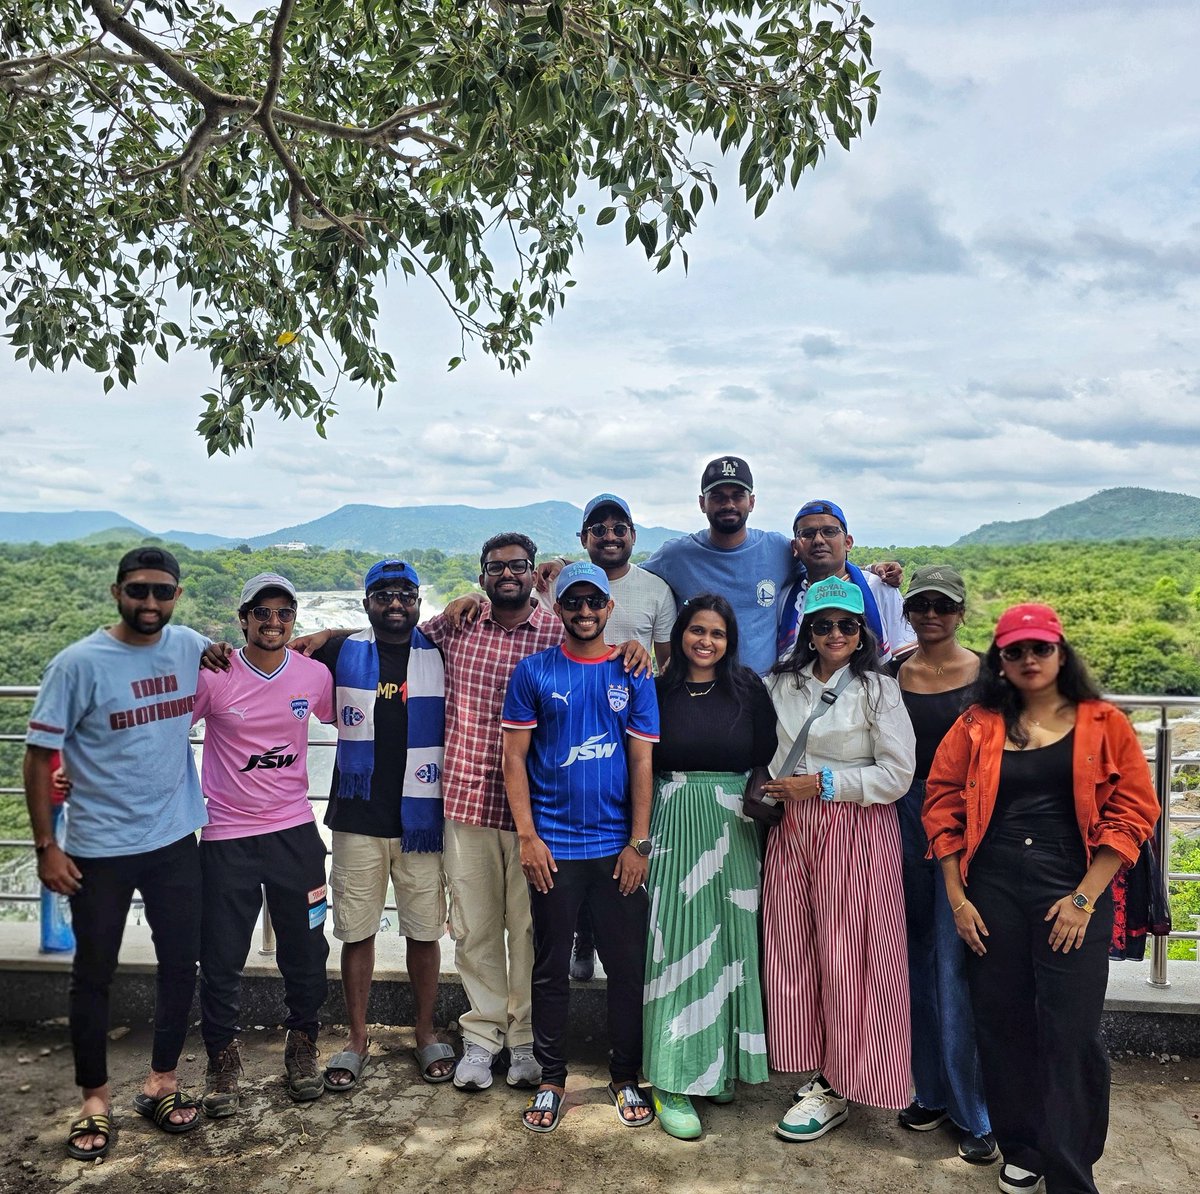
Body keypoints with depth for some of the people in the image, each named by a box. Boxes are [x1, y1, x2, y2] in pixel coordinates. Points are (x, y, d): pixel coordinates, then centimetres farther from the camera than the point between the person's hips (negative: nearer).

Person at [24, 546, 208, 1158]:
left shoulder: (191, 646, -3)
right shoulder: (78, 663, -14)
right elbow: (39, 754, -9)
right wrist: (46, 846, -9)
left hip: (175, 839, 4)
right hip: (99, 849, -3)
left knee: (181, 963, 13)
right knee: (93, 974, 10)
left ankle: (161, 1083, 32)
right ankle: (95, 1099, 29)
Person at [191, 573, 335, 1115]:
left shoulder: (314, 674, -3)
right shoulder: (211, 676, -11)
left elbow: (341, 720, 17)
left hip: (295, 831, 2)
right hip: (226, 837, -2)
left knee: (305, 951, 11)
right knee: (221, 958, 7)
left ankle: (301, 1045, 33)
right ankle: (222, 1058, 29)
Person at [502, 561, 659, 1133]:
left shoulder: (633, 675, 3)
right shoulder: (534, 672, 1)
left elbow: (642, 762, 2)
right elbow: (514, 756, 0)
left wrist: (639, 843, -3)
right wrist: (528, 836, -7)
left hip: (618, 845, 1)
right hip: (553, 846, 0)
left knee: (627, 967, 9)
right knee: (551, 968, 10)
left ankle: (626, 1078, 26)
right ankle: (550, 1078, 27)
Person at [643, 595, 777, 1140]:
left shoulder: (748, 689, 3)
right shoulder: (659, 691, 1)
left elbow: (768, 759, 4)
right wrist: (642, 834, -4)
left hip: (732, 830, 1)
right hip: (674, 828, -1)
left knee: (728, 939, 9)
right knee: (679, 945, -1)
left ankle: (720, 1064, 26)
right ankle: (672, 1080, 6)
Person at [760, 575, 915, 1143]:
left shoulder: (878, 690, -5)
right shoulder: (781, 684, 8)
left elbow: (897, 775, -10)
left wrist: (822, 784, -14)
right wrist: (765, 789, 5)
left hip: (856, 833, -4)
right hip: (791, 828, 5)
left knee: (845, 957, 0)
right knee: (792, 949, 7)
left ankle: (838, 1088, 15)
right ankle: (817, 1071, 24)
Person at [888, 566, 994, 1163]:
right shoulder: (891, 677, 6)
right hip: (903, 818, 3)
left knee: (956, 963, -4)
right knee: (917, 957, 11)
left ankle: (975, 1111, 10)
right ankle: (932, 1090, 26)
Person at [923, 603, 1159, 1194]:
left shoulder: (1104, 725, 1)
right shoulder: (977, 727, 4)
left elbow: (1131, 813, -3)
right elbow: (944, 808, 3)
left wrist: (1084, 898, -9)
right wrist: (957, 897, -1)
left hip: (1075, 899, -2)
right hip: (992, 897, 2)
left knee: (1071, 1035, 2)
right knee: (1001, 1026, 10)